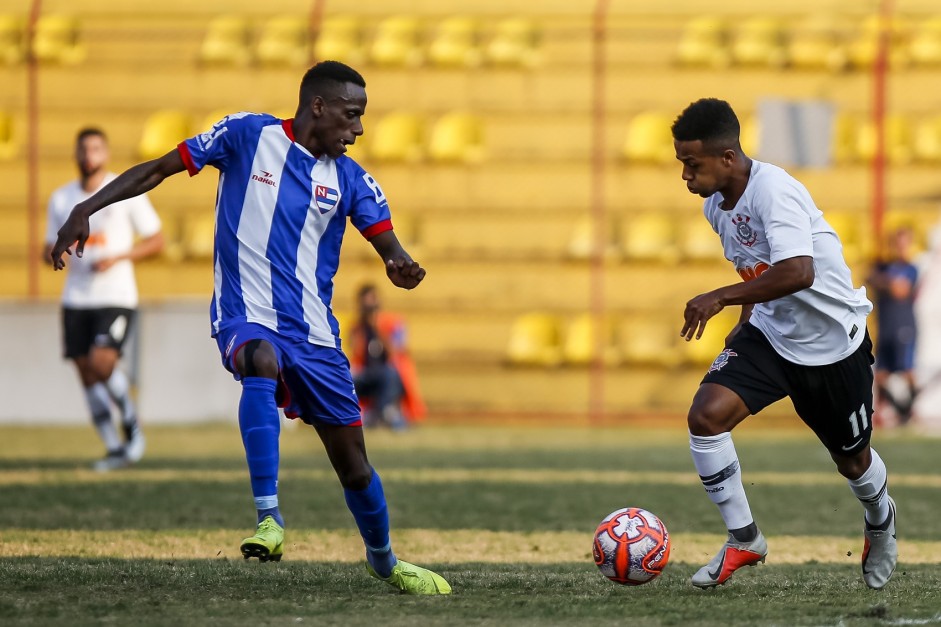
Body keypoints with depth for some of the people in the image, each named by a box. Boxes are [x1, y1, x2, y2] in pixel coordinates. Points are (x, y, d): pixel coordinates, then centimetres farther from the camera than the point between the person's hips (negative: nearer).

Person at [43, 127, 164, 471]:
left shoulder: (127, 192, -1)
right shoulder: (61, 198, 10)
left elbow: (156, 240, 1)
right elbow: (50, 249, 16)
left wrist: (118, 258, -13)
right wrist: (55, 254, -9)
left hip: (116, 297, -4)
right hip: (76, 299, 4)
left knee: (102, 362, -22)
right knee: (88, 375, 2)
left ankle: (132, 424, 2)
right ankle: (115, 449, 12)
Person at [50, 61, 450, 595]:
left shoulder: (350, 179, 5)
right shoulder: (247, 135, -2)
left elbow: (388, 245, 1)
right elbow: (159, 170, 1)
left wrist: (401, 267, -25)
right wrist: (87, 209, -8)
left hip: (315, 332, 4)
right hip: (247, 316, -4)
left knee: (353, 464, 7)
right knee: (262, 362, -40)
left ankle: (384, 561, 34)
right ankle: (269, 519, -42)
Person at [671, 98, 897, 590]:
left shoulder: (773, 190, -28)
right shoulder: (715, 206, -1)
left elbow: (798, 272, -41)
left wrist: (721, 298, -37)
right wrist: (745, 322, 13)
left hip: (835, 342, -6)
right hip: (771, 335, 6)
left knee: (852, 461, 12)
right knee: (706, 415, -18)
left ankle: (880, 522, 49)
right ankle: (744, 539, -3)